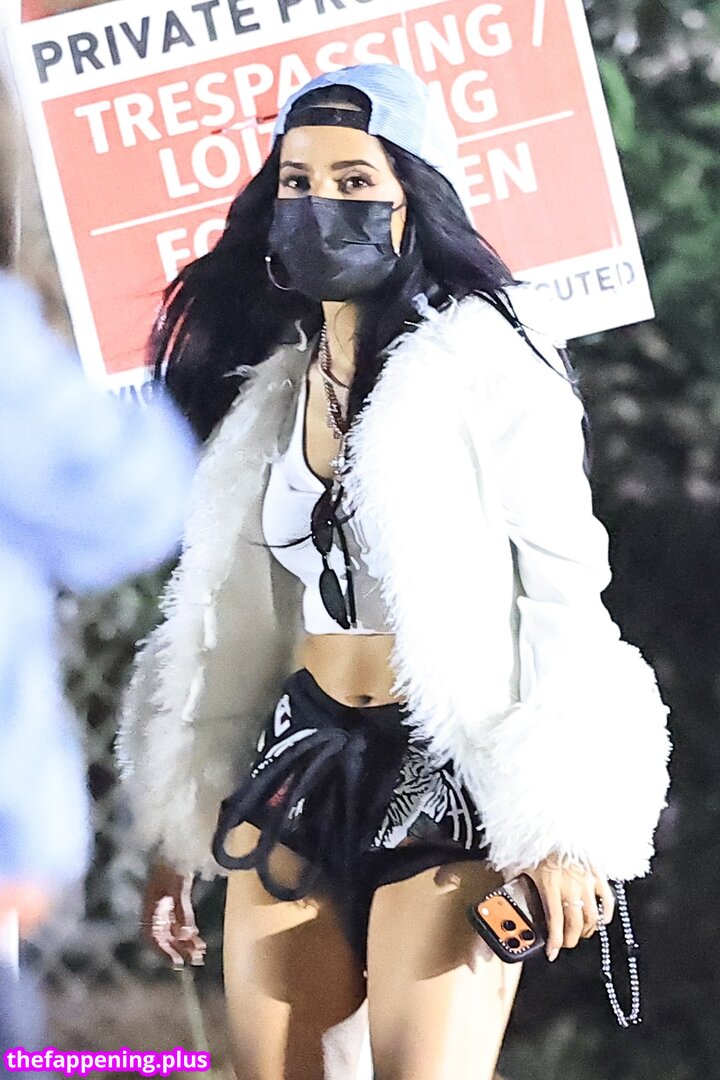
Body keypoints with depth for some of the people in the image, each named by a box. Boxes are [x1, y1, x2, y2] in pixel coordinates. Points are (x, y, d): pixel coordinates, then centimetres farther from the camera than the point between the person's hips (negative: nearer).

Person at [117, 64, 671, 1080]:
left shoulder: (486, 368, -7)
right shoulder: (272, 385, 12)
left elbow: (561, 600, -10)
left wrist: (562, 827, -16)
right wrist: (179, 832, 17)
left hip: (449, 783, -6)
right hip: (299, 770, 6)